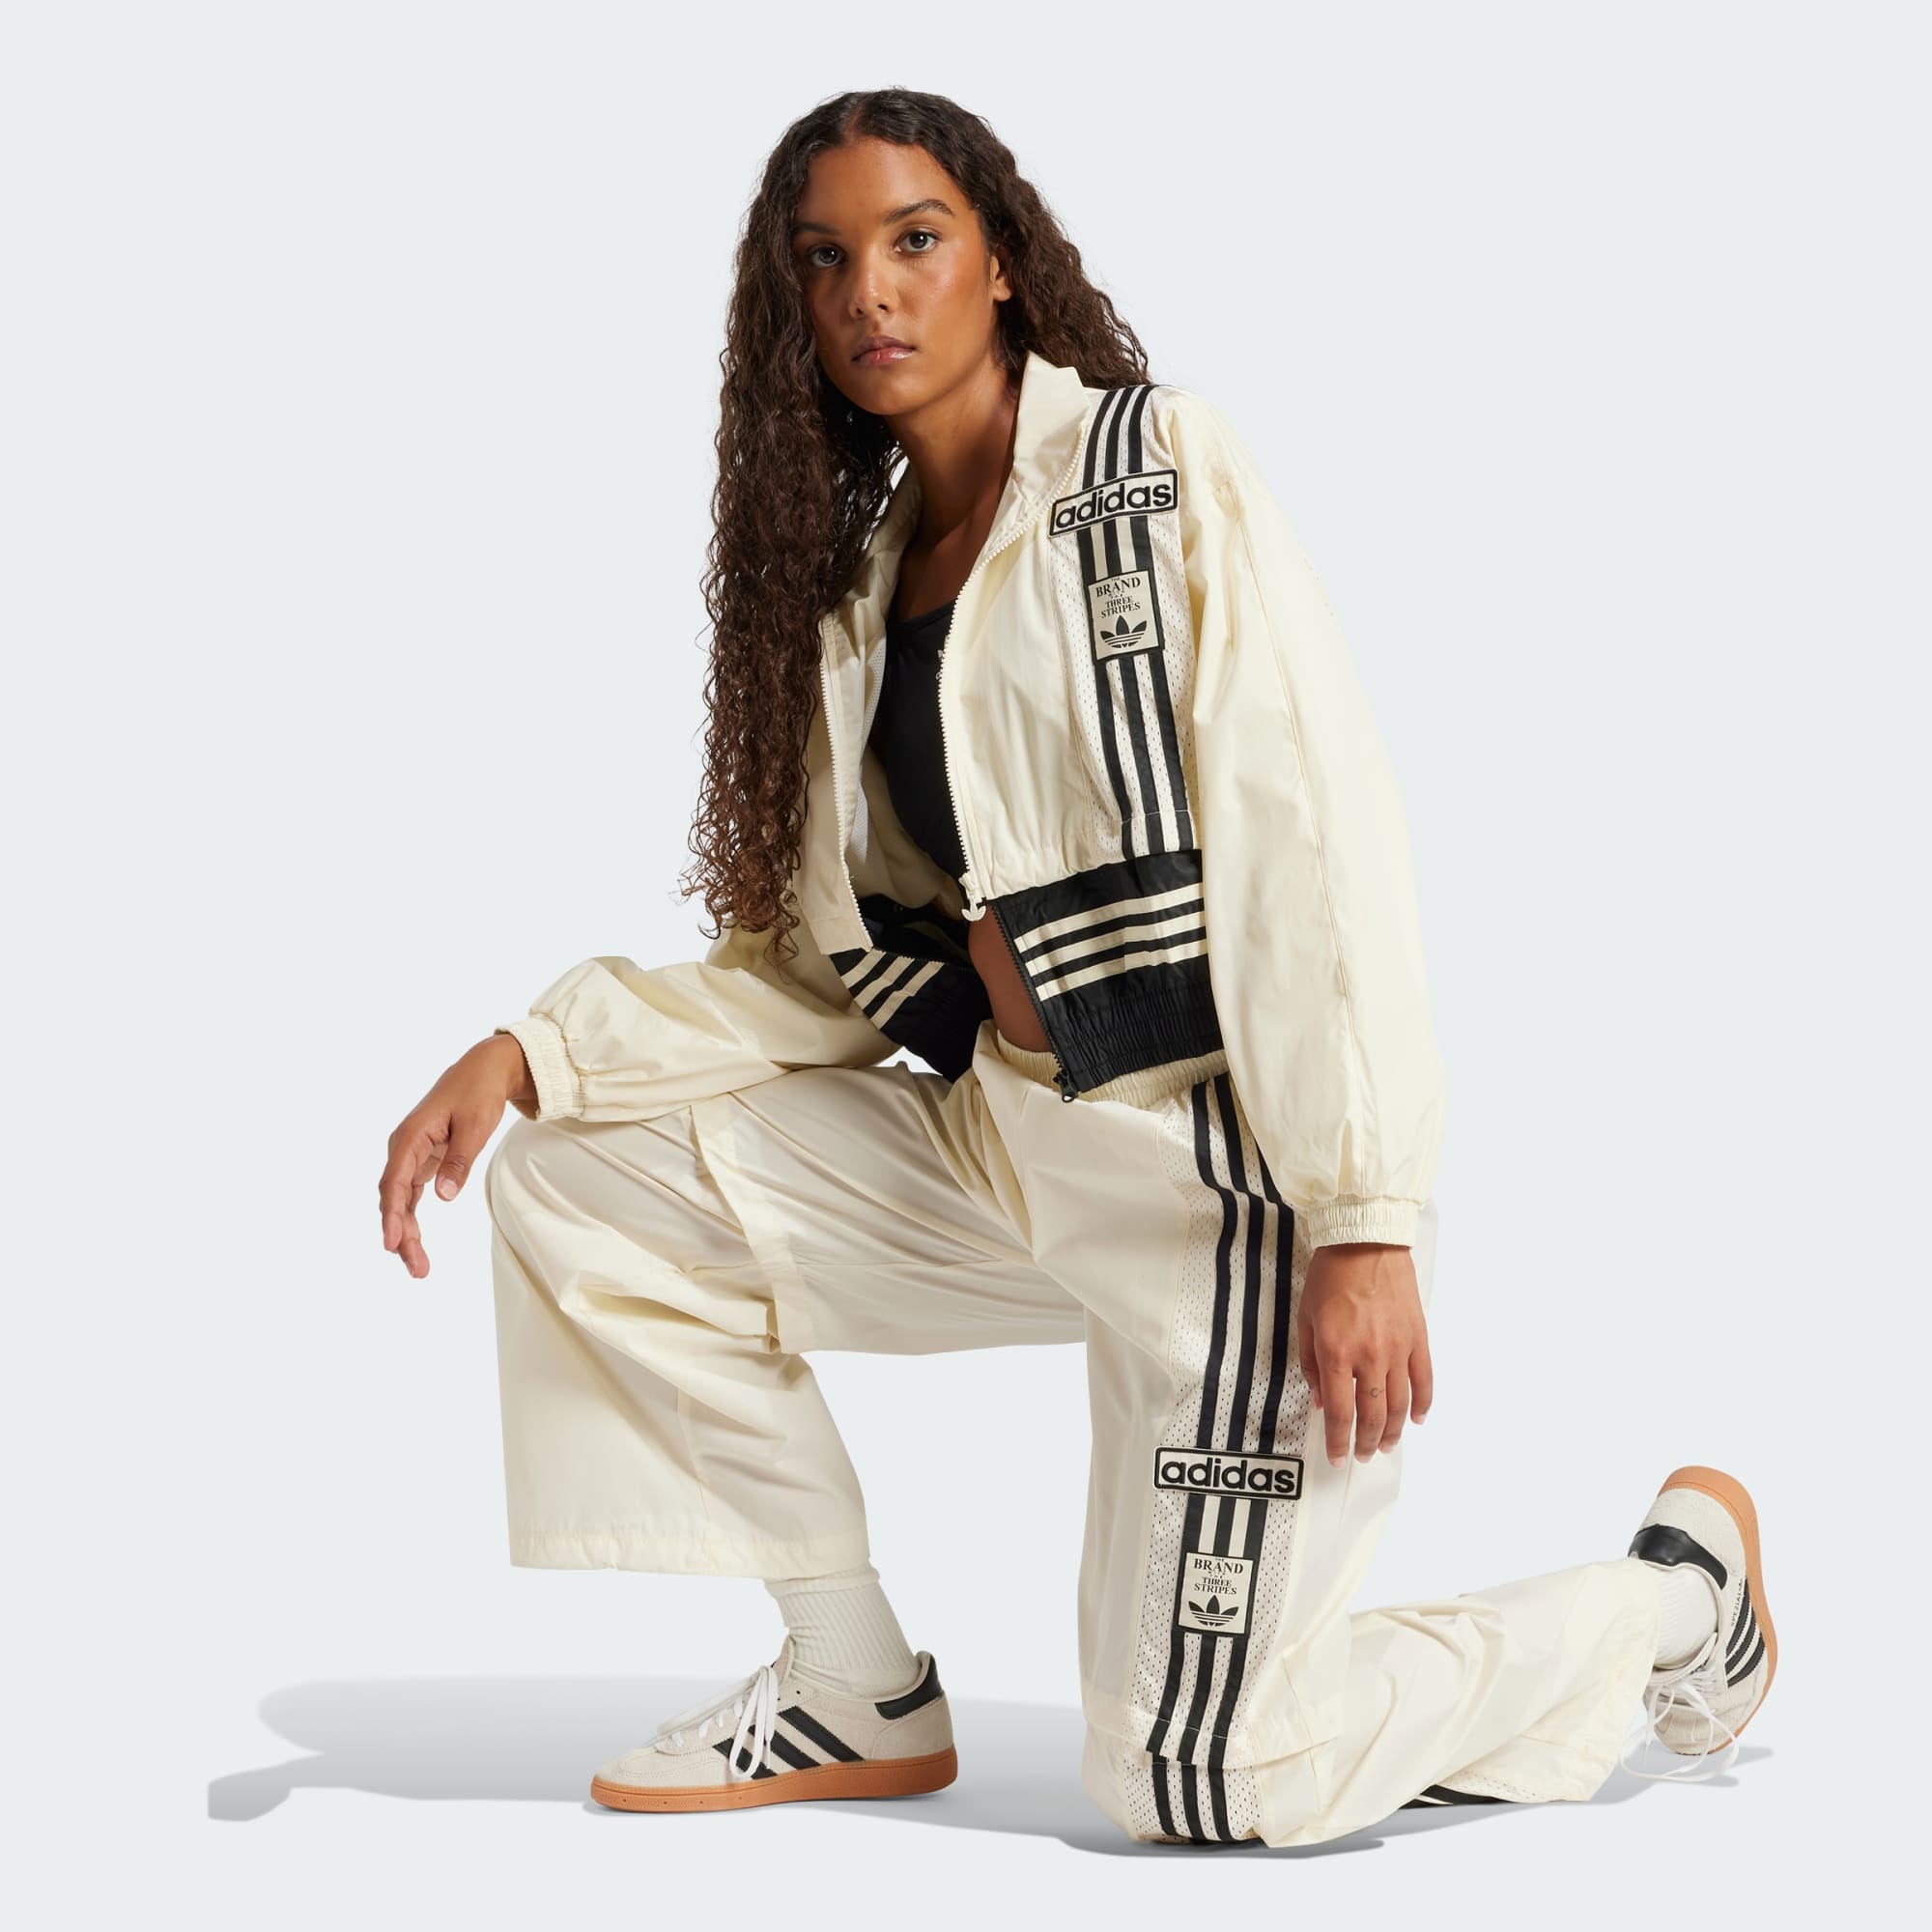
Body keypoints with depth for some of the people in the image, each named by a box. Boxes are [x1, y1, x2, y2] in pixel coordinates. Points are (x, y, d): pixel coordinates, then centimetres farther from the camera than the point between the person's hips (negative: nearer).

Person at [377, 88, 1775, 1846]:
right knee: (576, 1181, -1)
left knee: (1199, 1779, -7)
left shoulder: (1163, 470, -7)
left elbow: (1320, 842, -15)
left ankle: (1679, 1586, 18)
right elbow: (818, 957, 12)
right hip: (1005, 1152, 7)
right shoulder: (856, 572, 13)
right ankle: (860, 1694, 8)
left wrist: (1367, 1219, -23)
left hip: (1230, 1165, -7)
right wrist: (532, 1049, -2)